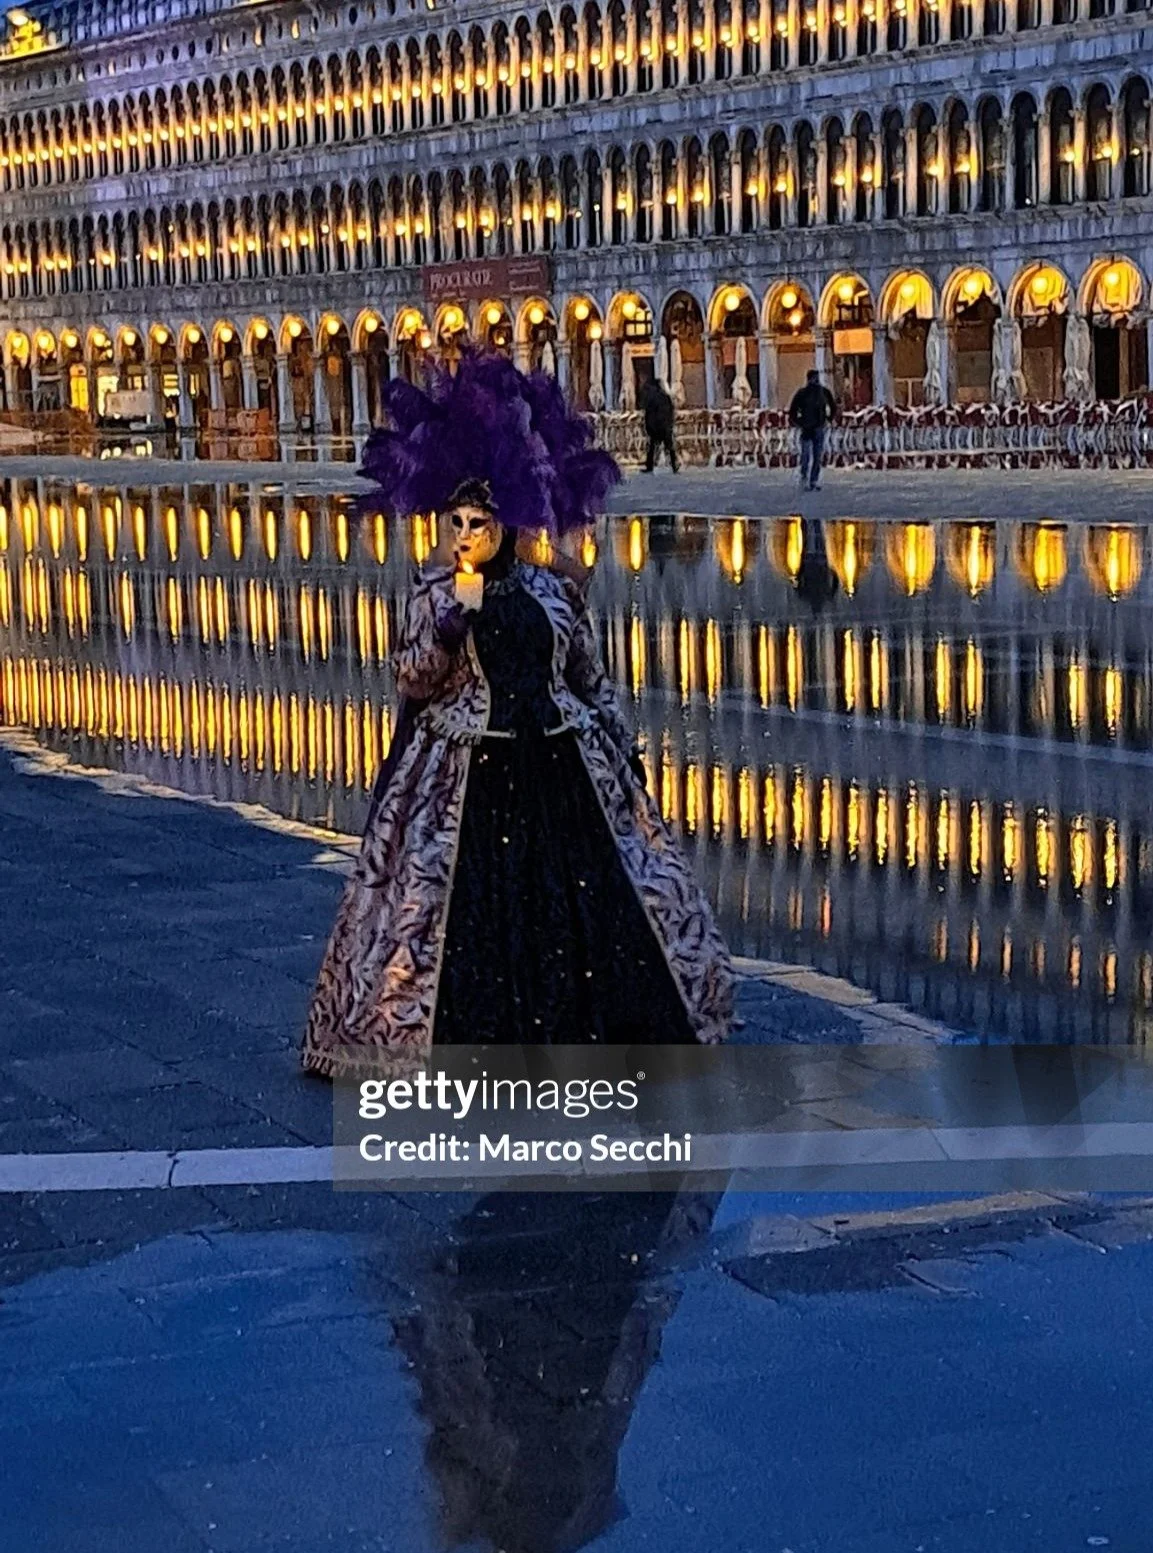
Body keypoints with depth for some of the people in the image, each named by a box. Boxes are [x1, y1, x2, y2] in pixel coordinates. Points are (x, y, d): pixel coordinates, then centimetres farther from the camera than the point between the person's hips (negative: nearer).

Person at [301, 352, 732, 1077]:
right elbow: (414, 681, -7)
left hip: (558, 760, 2)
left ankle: (579, 1023, 16)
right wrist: (453, 617, -18)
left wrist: (622, 746, 8)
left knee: (580, 893, 3)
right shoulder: (435, 594, 1)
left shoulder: (550, 588, 5)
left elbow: (591, 673, 11)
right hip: (468, 768, -2)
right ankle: (475, 1034, 8)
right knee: (473, 902, -3)